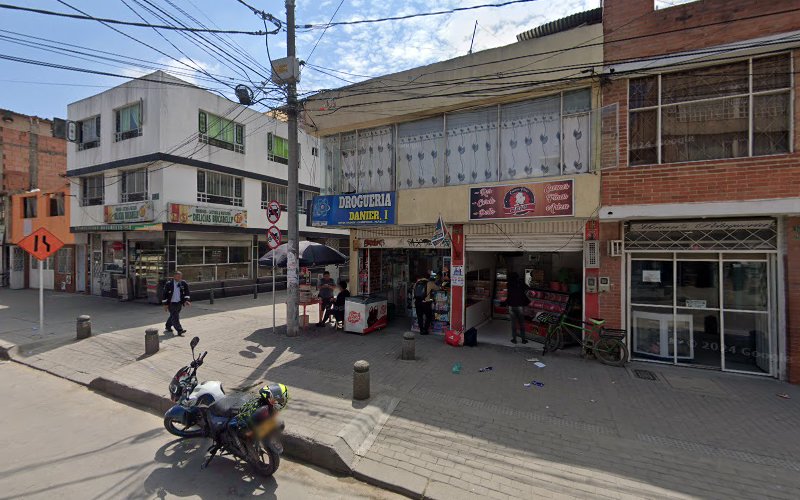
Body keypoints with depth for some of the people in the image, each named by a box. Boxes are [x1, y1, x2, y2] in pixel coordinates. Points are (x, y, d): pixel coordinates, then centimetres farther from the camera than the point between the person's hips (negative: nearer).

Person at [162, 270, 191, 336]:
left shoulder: (183, 283, 0)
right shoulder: (169, 284, -9)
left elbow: (186, 292, 6)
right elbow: (165, 294, -6)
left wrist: (187, 300, -6)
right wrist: (165, 304, -8)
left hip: (179, 303, 4)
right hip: (171, 303, -4)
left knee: (172, 316, 18)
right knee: (175, 317, -10)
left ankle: (168, 327, 39)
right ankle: (180, 331, -14)